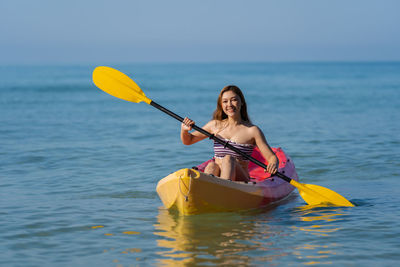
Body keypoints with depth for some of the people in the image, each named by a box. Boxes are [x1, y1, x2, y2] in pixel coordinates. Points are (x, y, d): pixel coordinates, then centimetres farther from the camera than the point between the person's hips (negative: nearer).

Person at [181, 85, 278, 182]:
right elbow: (188, 140, 23)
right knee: (211, 166, -31)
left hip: (240, 179, -2)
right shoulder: (215, 125, 12)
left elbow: (271, 157, 0)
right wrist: (184, 130, 0)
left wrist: (274, 164, -25)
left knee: (228, 159, -31)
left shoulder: (252, 130, 2)